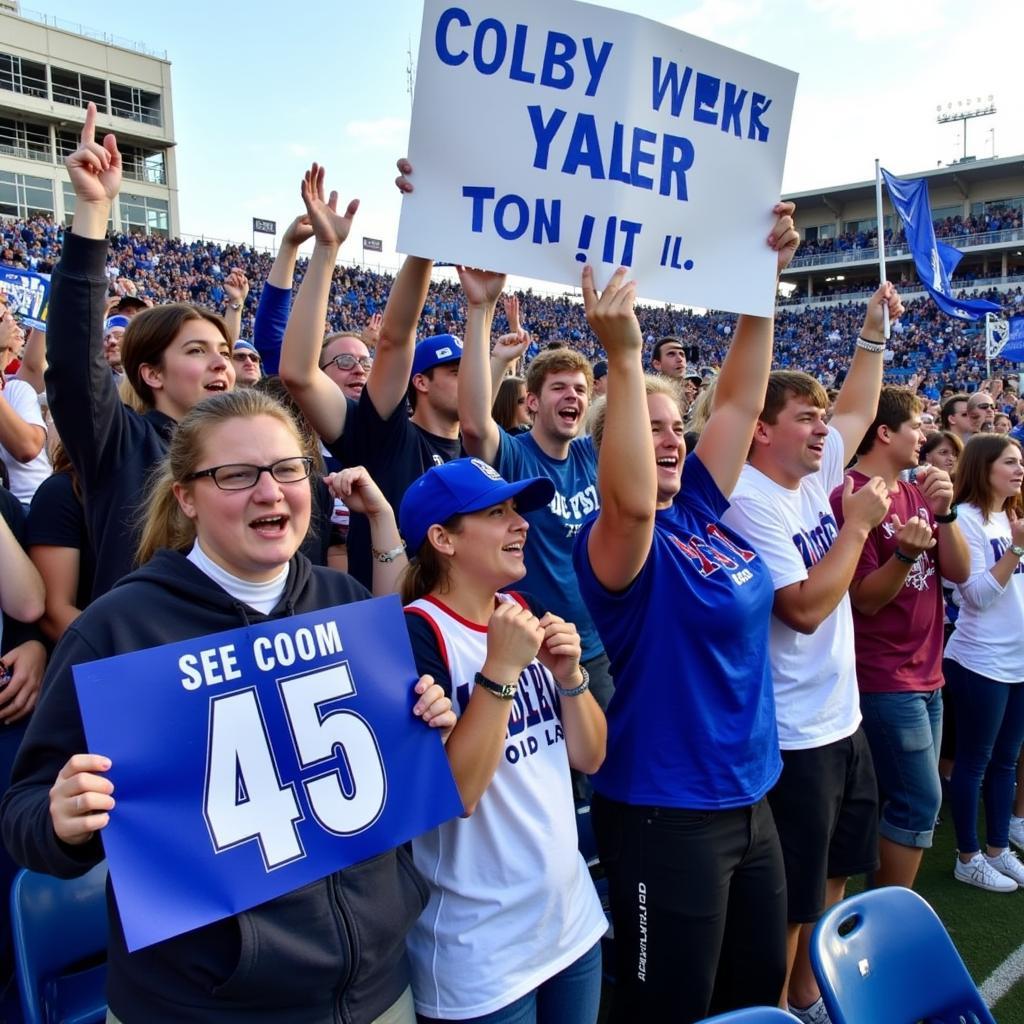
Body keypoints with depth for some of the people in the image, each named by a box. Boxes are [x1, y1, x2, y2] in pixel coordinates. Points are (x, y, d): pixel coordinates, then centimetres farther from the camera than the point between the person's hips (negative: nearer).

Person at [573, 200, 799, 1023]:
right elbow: (632, 500, -41)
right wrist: (624, 356, -44)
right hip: (665, 814, -7)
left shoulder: (704, 508, 2)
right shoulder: (618, 541, -18)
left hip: (749, 800, 8)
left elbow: (740, 398, 2)